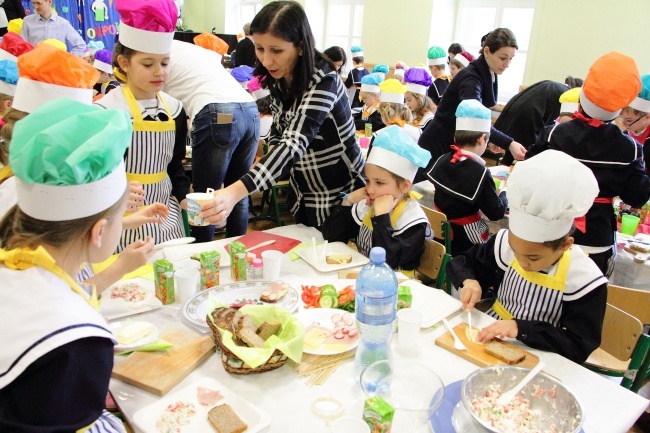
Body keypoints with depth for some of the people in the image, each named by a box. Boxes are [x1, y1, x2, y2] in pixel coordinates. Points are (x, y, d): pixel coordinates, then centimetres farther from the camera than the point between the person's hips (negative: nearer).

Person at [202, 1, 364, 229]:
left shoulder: (323, 81, -27)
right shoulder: (277, 79, -5)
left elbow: (295, 142, -41)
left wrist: (235, 192, -53)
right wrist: (269, 163, -12)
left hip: (341, 193, -6)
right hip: (302, 193, 7)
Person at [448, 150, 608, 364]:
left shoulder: (585, 281, -16)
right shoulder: (505, 242, -8)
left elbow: (579, 348, -16)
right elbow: (461, 263, 5)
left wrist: (520, 329, -26)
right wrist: (468, 281, -16)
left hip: (536, 360, -3)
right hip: (489, 335, 4)